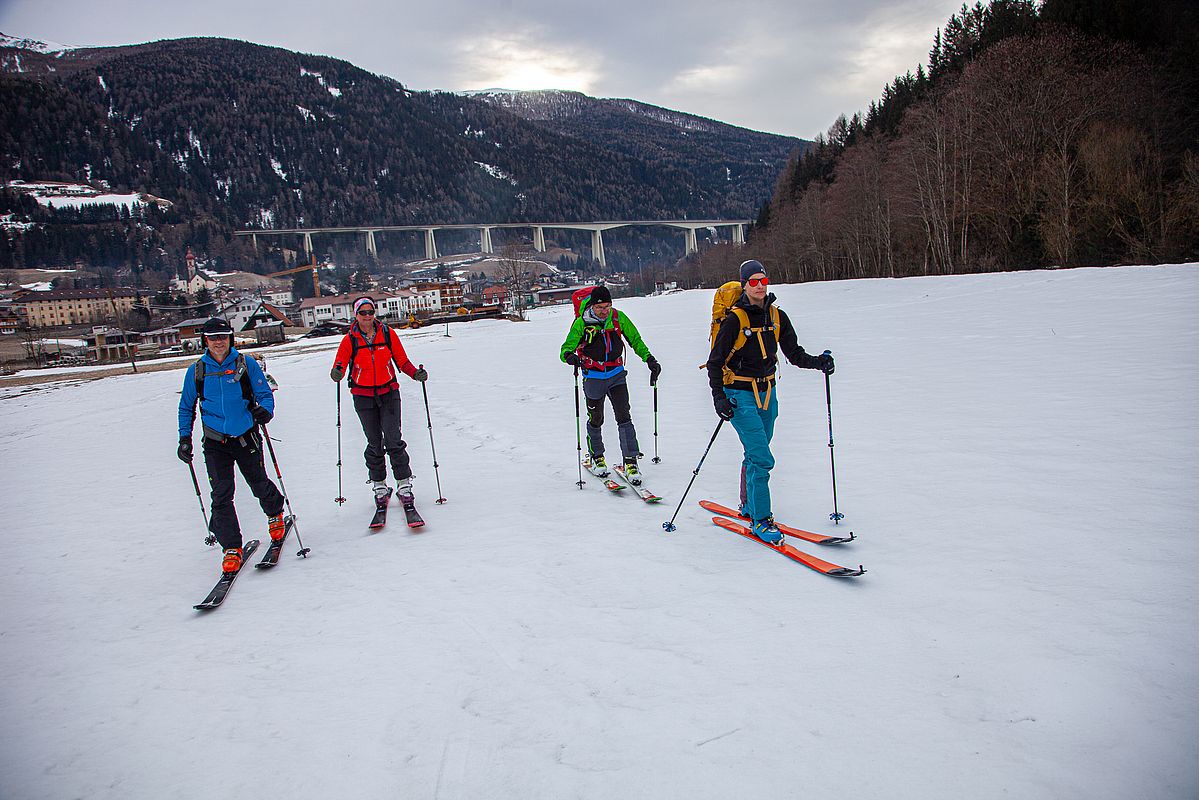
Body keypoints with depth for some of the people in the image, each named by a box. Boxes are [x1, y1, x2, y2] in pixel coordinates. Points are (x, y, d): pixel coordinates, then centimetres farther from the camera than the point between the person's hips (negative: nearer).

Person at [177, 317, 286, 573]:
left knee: (259, 484, 9)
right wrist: (185, 437, 5)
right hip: (215, 442, 1)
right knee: (221, 495, -6)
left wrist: (265, 410, -22)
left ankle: (275, 515, 41)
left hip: (246, 437, -1)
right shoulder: (196, 371, 3)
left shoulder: (246, 364, -3)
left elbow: (264, 394, 0)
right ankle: (231, 548, 3)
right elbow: (186, 407, 14)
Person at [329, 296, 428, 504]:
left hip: (389, 393, -1)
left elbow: (402, 360, 4)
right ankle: (379, 485, 21)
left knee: (393, 440, -9)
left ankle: (404, 484, 0)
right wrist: (337, 372, -33)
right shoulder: (350, 339, -1)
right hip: (364, 397, 1)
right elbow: (340, 361, -10)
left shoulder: (387, 334, 0)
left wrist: (415, 373, -13)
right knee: (374, 443, 7)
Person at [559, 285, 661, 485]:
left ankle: (630, 462, -5)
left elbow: (635, 340, 8)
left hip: (617, 374, 1)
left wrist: (649, 358, -3)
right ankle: (595, 456, 33)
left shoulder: (619, 318, -5)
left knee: (624, 417, -9)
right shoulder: (581, 323, -13)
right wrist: (570, 356, -37)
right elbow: (567, 347, -14)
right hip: (593, 377, -1)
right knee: (596, 419, 11)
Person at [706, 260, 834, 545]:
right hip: (740, 396, -6)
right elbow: (715, 362, -10)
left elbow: (794, 353, 7)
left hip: (767, 393, 6)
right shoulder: (735, 319, -13)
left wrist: (818, 362, -11)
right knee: (762, 458, -14)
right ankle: (761, 520, -4)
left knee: (755, 453, 19)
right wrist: (719, 397, -19)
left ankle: (749, 505, 37)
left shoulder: (777, 316, 3)